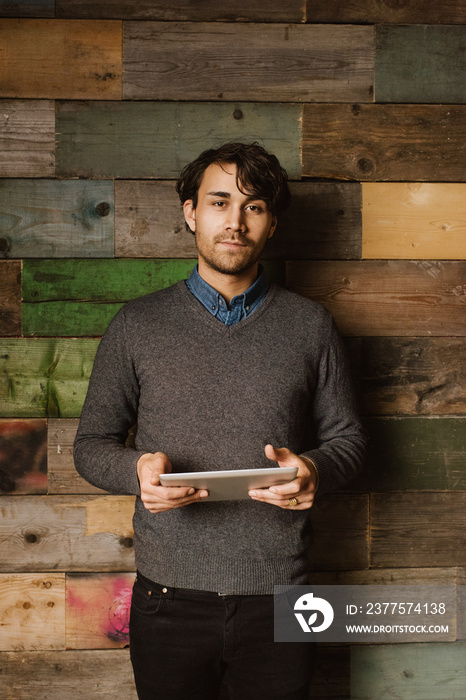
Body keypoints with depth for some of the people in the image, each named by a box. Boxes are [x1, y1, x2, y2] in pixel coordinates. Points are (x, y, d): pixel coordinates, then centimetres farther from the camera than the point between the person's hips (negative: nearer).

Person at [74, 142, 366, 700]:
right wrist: (138, 470, -17)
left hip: (278, 595, 1)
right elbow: (91, 444, 5)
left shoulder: (310, 326, 3)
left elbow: (346, 437, 7)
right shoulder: (137, 325, 2)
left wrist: (314, 469, -15)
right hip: (169, 597, 0)